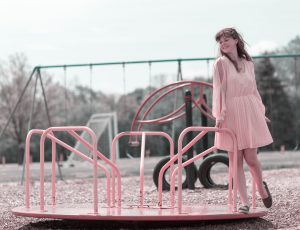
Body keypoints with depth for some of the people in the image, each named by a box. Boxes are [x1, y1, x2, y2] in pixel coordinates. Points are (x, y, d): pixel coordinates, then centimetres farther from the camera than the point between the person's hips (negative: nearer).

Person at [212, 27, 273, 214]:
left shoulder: (248, 63, 11)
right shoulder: (221, 63, 0)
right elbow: (219, 89, -6)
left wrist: (262, 112, 17)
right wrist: (220, 113, -17)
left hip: (250, 113, 2)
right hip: (231, 114, -2)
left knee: (251, 158, -1)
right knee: (236, 160, -2)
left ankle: (261, 186, 29)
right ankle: (245, 202, 2)